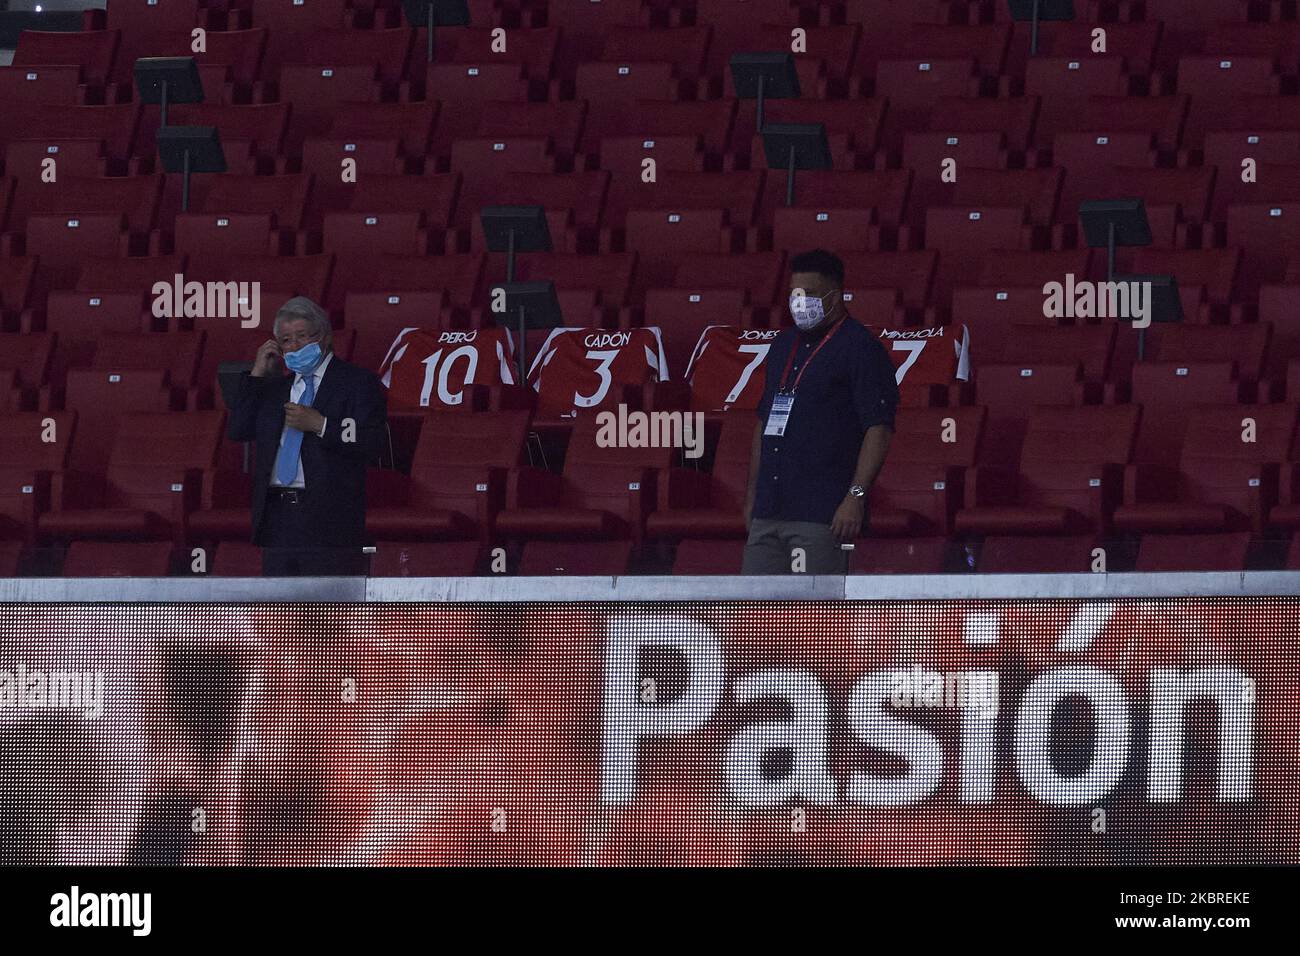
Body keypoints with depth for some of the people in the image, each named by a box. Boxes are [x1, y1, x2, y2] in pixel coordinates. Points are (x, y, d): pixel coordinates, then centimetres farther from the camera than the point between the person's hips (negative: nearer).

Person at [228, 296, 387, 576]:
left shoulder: (358, 382, 2)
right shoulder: (275, 387, 21)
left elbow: (372, 445, -8)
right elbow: (238, 431, 11)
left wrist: (319, 425, -16)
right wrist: (257, 374, 9)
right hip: (277, 517, 6)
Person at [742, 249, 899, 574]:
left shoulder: (860, 349, -5)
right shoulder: (783, 345, 20)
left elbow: (879, 429, -12)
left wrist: (856, 497, -20)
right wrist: (752, 495, 22)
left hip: (821, 511, -8)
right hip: (769, 509, 8)